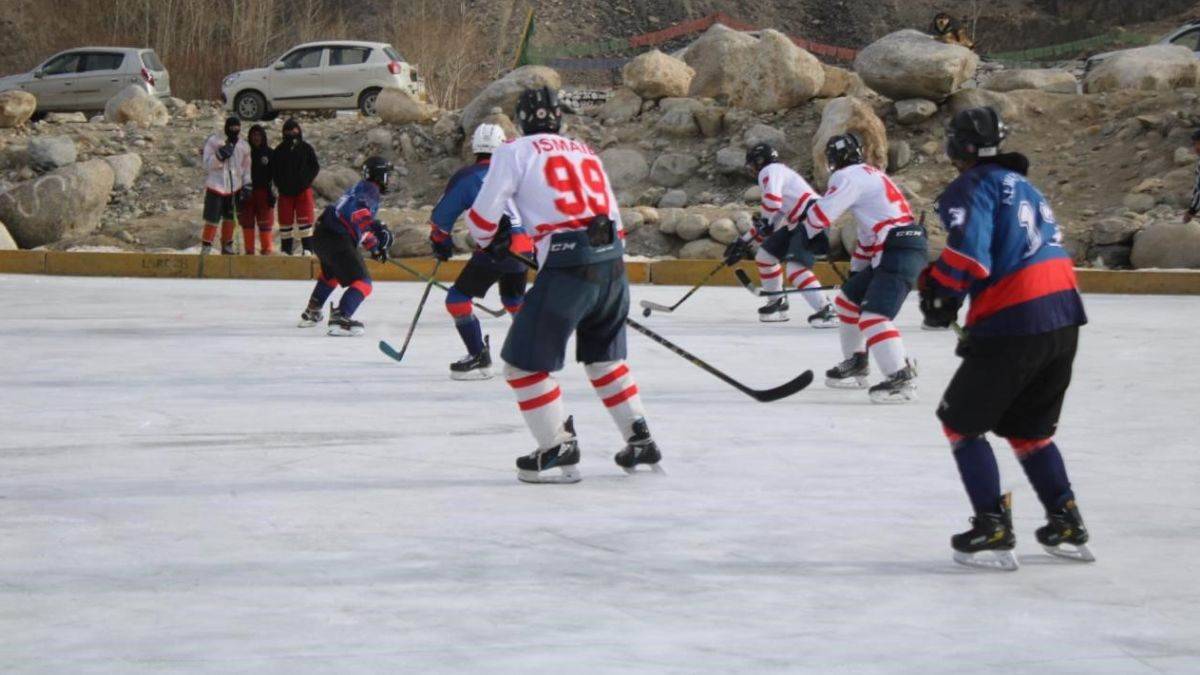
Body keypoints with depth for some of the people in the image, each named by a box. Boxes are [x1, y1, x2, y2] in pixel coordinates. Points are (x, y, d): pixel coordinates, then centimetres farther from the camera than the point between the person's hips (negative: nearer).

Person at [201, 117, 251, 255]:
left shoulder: (243, 146, 6)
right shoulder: (213, 142, -7)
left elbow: (246, 168, 14)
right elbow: (207, 165, -11)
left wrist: (246, 186, 4)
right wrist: (220, 155, -26)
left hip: (234, 188, 4)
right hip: (216, 186, -4)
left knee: (229, 218, 12)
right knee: (212, 219, -7)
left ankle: (227, 246, 23)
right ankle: (206, 247, 1)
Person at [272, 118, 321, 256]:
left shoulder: (306, 148, 3)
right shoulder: (279, 150, 7)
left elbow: (315, 167, 3)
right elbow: (273, 170, 9)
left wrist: (306, 181, -9)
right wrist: (280, 184, -4)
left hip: (303, 191, -2)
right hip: (285, 192, 2)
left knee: (305, 220, -6)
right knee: (285, 221, 4)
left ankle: (307, 249, -5)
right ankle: (285, 250, 10)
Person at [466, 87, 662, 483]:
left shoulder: (515, 152, 5)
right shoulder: (585, 152, 24)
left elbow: (483, 217, 2)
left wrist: (494, 242, 23)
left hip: (567, 267, -7)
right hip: (612, 262, 7)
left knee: (524, 362, 5)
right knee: (604, 356, 26)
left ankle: (560, 451, 3)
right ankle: (640, 439, 27)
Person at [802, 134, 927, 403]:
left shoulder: (849, 177, -6)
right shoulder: (869, 176, 25)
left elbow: (821, 215, -11)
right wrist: (856, 269, 35)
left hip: (899, 253, -10)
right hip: (890, 252, 10)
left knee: (873, 316, -21)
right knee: (848, 299, 21)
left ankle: (902, 379, -30)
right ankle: (856, 365, 30)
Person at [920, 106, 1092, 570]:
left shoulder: (972, 187, -4)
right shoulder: (1021, 185, 22)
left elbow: (968, 250, -19)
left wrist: (939, 293, -4)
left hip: (1014, 323, -8)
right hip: (1064, 318, 8)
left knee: (961, 420, 7)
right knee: (1029, 427, 23)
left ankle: (993, 532, 0)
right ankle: (1068, 527, 21)